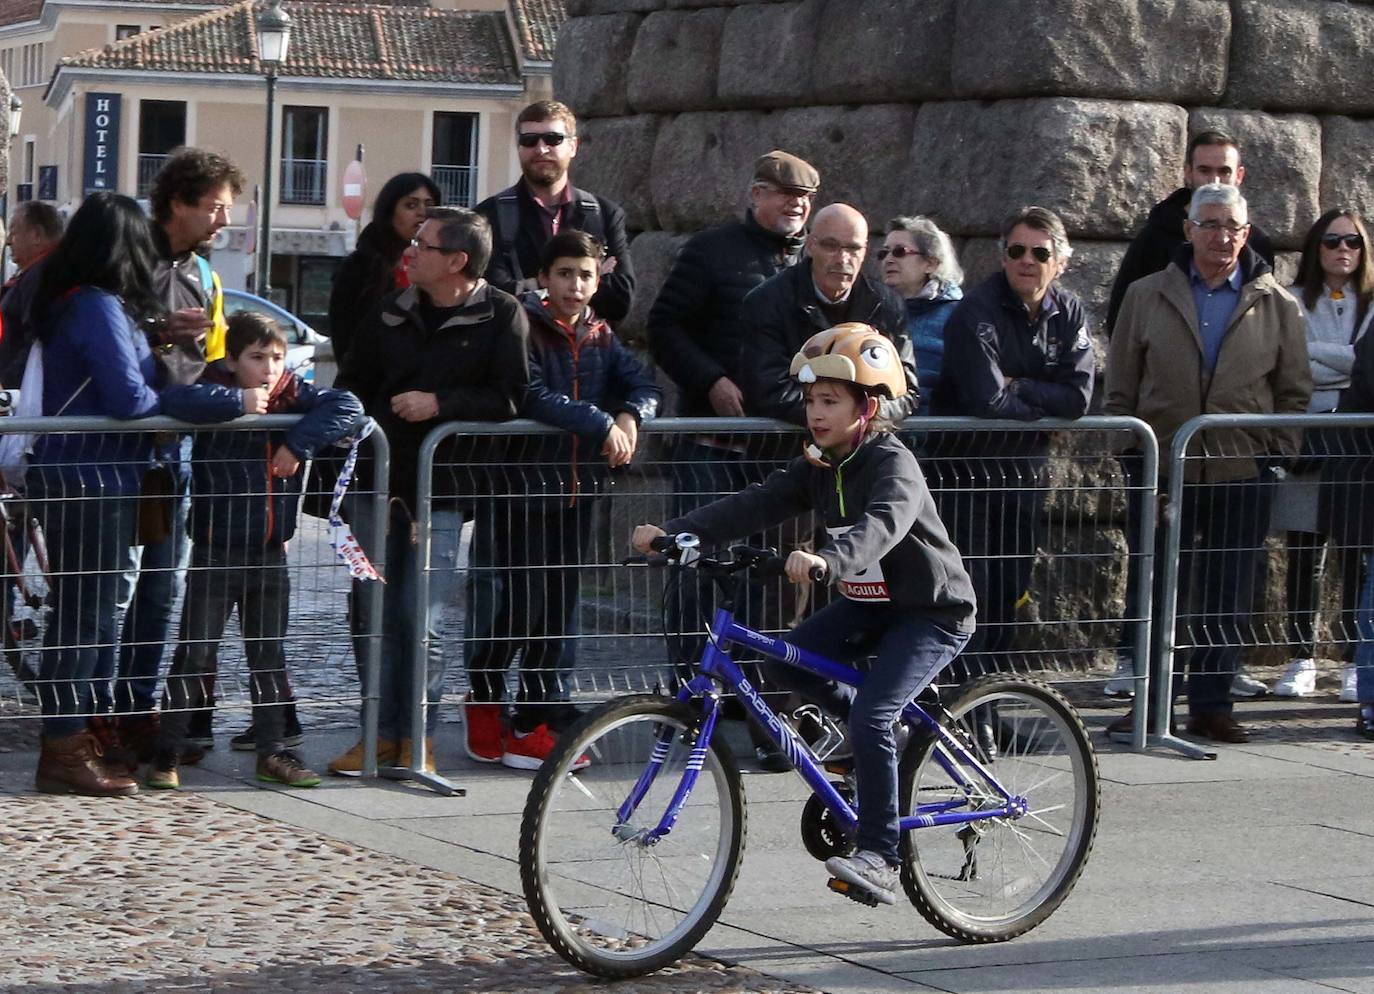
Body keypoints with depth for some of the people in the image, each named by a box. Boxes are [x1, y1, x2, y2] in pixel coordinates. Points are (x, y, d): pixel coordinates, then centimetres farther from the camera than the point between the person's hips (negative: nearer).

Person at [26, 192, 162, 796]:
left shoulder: (64, 302, 11)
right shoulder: (102, 308, -17)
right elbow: (127, 396, -22)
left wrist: (161, 354, 12)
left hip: (64, 476, 9)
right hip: (90, 480, -9)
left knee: (83, 610, 17)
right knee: (83, 614, -4)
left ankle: (75, 733, 25)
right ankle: (63, 752, 0)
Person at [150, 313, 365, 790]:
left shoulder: (293, 396, 1)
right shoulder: (218, 397, -10)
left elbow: (348, 408, -10)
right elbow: (175, 400, -29)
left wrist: (300, 443, -20)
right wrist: (238, 402, -26)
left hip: (270, 552, 5)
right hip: (216, 552, -5)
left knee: (269, 655, 13)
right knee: (196, 653, -1)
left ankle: (273, 751, 21)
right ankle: (167, 753, 6)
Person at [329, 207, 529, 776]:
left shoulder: (501, 317, -4)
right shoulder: (393, 312, 10)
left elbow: (510, 399, -11)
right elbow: (353, 382, 19)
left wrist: (441, 404, -17)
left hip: (442, 490, -5)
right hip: (380, 479, 5)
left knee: (423, 623, -6)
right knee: (375, 615, 6)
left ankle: (416, 738, 8)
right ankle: (382, 733, 16)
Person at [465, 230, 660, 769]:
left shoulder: (600, 336, 11)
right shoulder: (525, 329, -8)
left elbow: (644, 384, 7)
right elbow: (533, 397, -21)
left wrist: (630, 416, -15)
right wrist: (600, 424, -24)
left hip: (578, 489, 6)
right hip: (524, 486, -6)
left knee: (559, 607, 7)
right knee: (523, 604, -7)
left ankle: (535, 720, 14)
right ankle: (484, 697, 15)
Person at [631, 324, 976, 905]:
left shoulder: (892, 463, -22)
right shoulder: (818, 466, 1)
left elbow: (882, 524, -43)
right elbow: (755, 506, -10)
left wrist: (827, 560, -63)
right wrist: (675, 531, -24)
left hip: (933, 612, -8)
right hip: (869, 603, 8)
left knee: (871, 718, -23)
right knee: (786, 664, -8)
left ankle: (879, 858, -17)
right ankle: (879, 739, 15)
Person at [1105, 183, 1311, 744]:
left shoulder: (1276, 305, 7)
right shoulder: (1148, 297, 7)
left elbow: (1295, 389, 10)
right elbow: (1121, 386, 10)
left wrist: (1279, 452, 1)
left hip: (1244, 474, 0)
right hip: (1166, 470, 0)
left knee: (1228, 598, 4)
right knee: (1162, 593, 1)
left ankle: (1211, 706, 13)